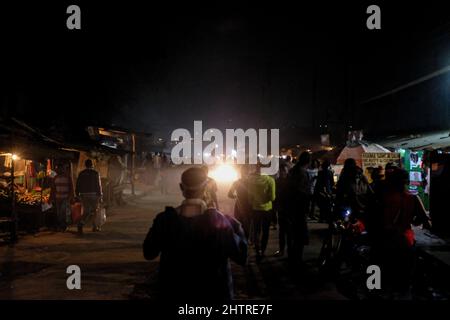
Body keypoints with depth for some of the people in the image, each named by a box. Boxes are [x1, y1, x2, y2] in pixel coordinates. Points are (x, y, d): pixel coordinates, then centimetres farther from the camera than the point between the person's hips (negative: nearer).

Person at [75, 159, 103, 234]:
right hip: (93, 194, -3)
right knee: (94, 211, 13)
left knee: (86, 212, 7)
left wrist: (77, 195, 10)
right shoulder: (96, 173, -6)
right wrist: (100, 196, -4)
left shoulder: (81, 174, 4)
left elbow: (78, 185, 4)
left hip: (84, 195, 3)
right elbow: (98, 185, -8)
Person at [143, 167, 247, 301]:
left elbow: (149, 253, 1)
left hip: (173, 292, 2)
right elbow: (241, 257, -10)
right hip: (212, 292, -2)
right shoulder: (218, 220, -20)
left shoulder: (164, 219, -15)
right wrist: (237, 229, 4)